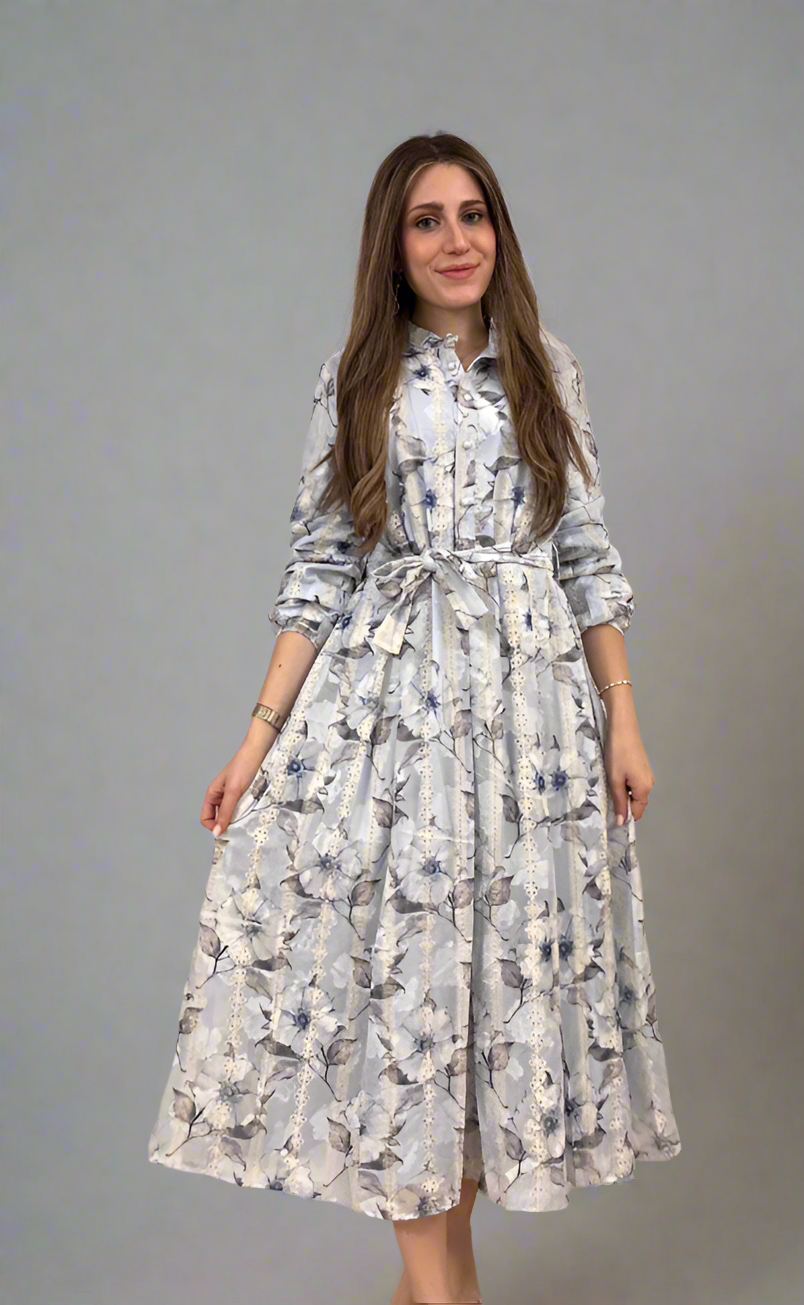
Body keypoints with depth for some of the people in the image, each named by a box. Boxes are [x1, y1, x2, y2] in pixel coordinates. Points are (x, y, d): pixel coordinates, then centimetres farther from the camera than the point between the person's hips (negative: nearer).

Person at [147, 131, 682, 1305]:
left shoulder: (548, 367, 8)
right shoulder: (356, 378, 4)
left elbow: (588, 553, 7)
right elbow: (321, 567, 3)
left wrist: (624, 719, 2)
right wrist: (264, 732, -2)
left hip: (531, 694, 2)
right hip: (386, 692, -1)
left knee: (508, 955, 5)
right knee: (397, 955, -4)